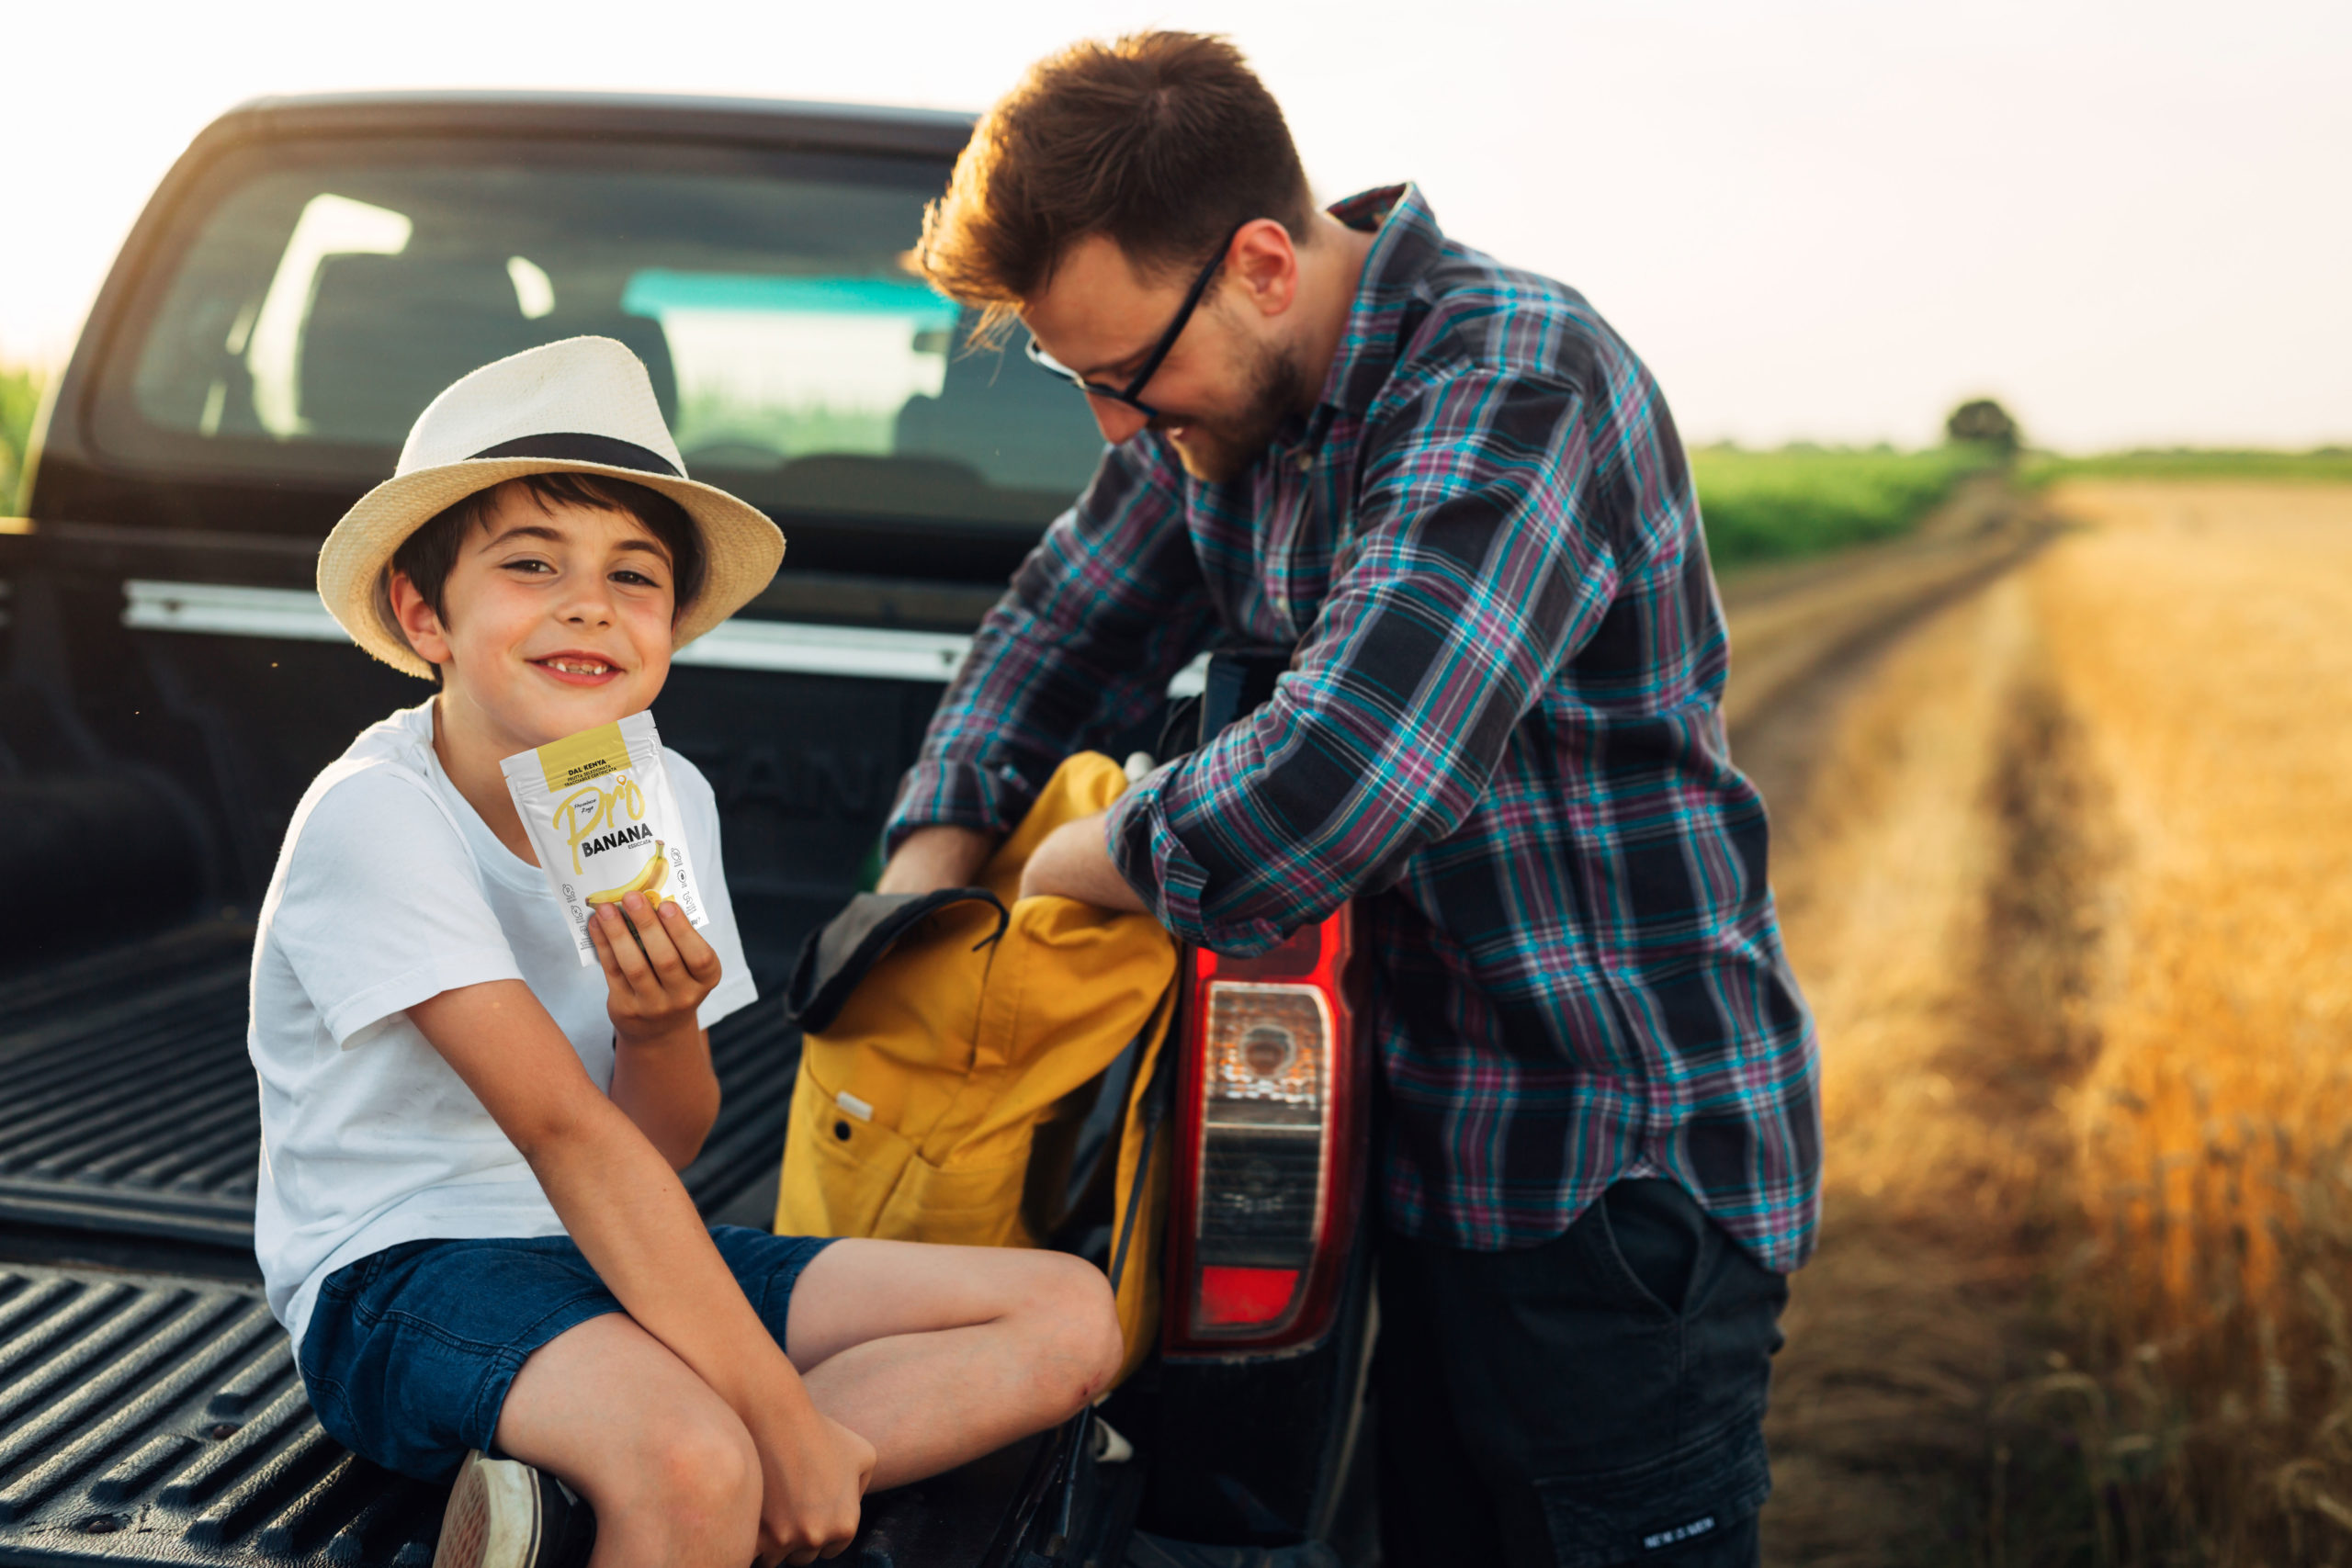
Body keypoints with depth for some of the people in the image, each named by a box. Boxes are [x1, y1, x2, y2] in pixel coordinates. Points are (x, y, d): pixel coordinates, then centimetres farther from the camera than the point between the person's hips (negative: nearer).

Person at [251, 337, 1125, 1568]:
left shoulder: (669, 799, 2)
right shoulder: (375, 817, -17)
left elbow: (660, 1151, 5)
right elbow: (567, 1137, -25)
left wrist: (659, 1029, -19)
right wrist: (791, 1432, -26)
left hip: (612, 1258, 8)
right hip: (401, 1278, -8)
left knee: (1072, 1316, -6)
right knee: (695, 1464, -41)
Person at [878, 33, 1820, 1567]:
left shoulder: (1519, 387, -25)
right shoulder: (1225, 402, 3)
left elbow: (1340, 779, -36)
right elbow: (1060, 626, 14)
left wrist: (1064, 867, -18)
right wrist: (927, 879, -3)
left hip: (1630, 1173, -8)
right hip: (1441, 1151, 8)